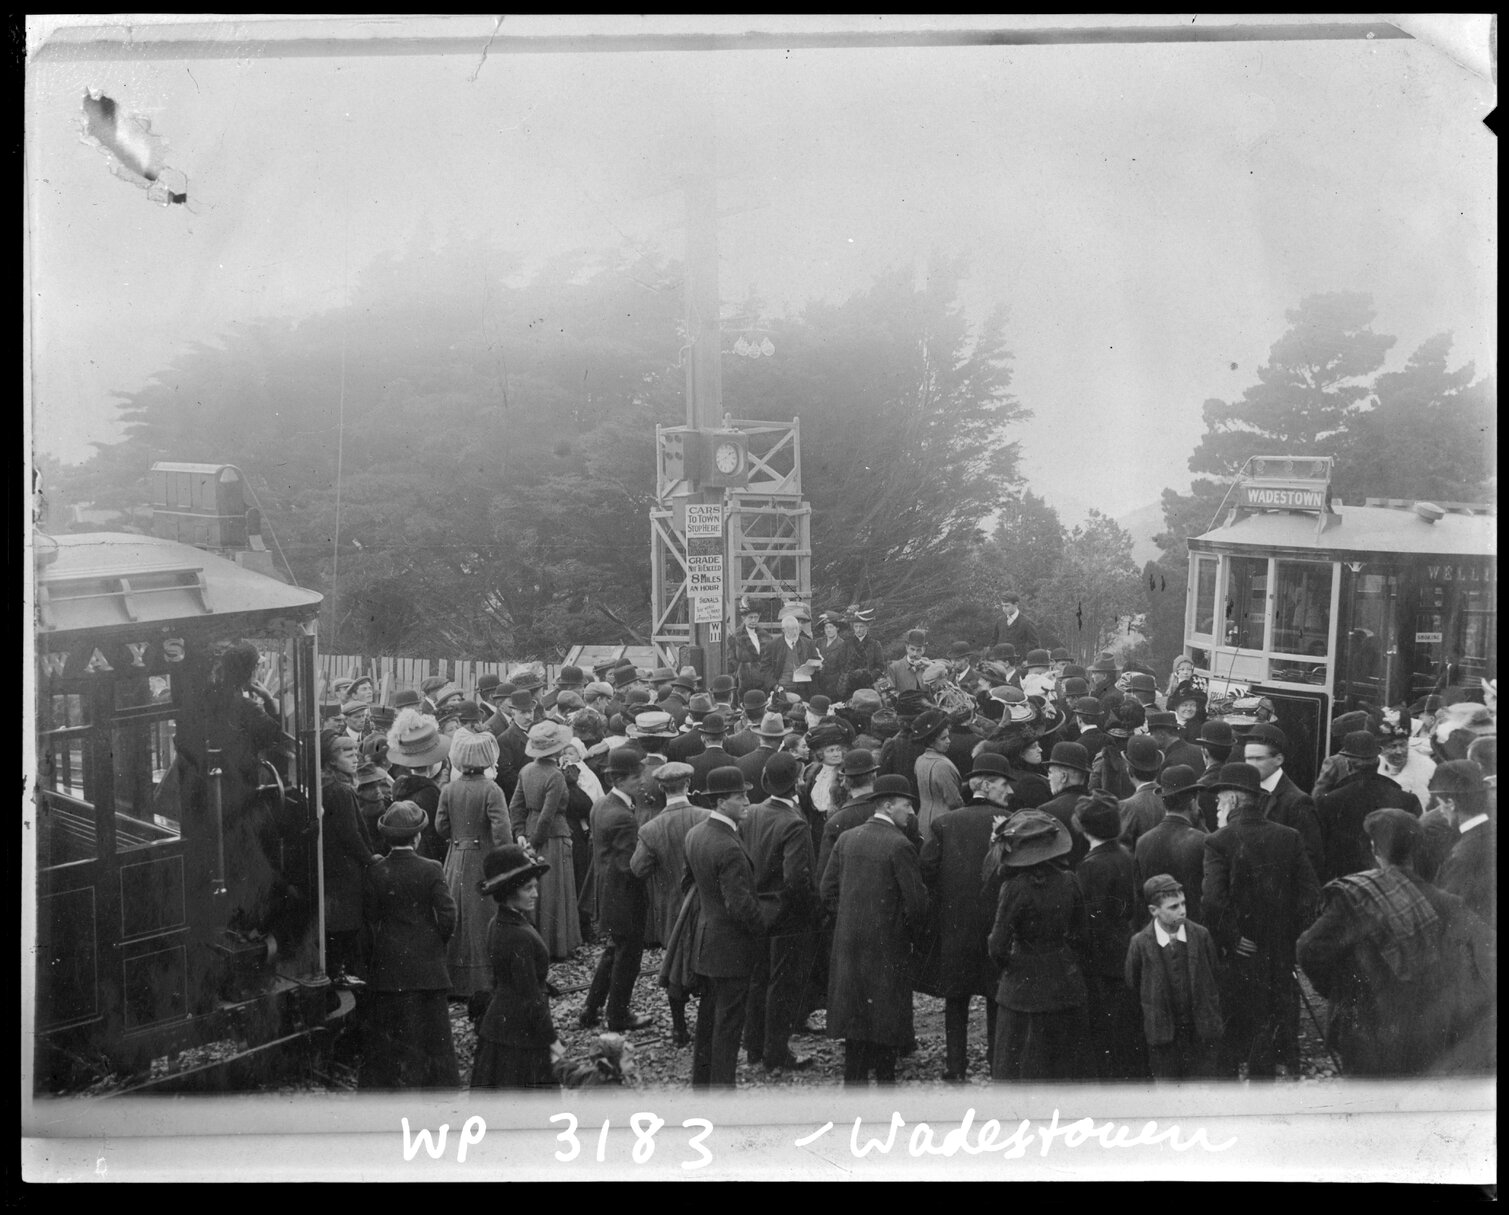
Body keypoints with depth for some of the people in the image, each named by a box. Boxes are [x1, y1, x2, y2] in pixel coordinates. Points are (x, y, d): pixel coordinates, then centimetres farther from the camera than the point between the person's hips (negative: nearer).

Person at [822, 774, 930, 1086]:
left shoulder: (846, 839, 4)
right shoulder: (899, 845, -15)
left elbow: (828, 889, 7)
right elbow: (915, 900, -15)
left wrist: (847, 922, 15)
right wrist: (915, 937, 1)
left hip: (848, 943, 6)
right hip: (887, 945, -6)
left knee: (853, 1016, 11)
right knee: (886, 1020, 6)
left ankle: (854, 1079, 13)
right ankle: (885, 1077, 10)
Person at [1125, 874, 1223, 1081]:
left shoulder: (1200, 936, -5)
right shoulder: (1140, 944, -9)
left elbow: (1215, 977, 4)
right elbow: (1132, 987, 2)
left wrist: (1214, 1019, 5)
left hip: (1201, 1032, 1)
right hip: (1162, 1031, -1)